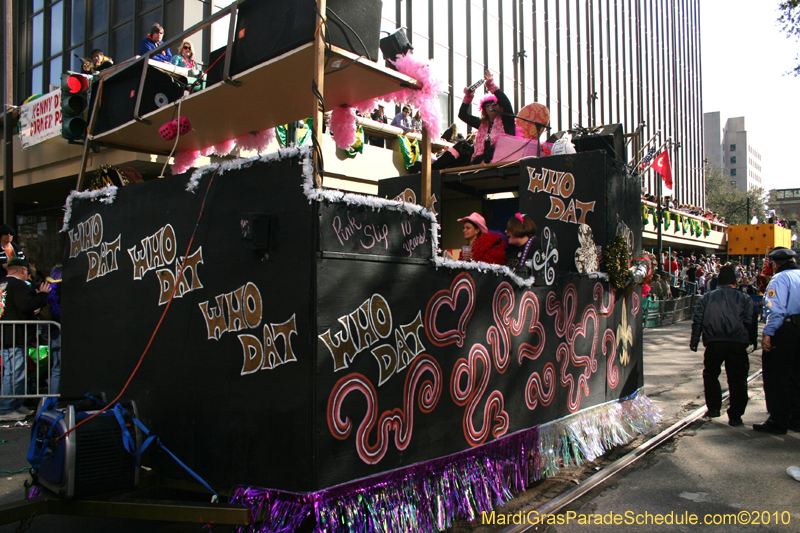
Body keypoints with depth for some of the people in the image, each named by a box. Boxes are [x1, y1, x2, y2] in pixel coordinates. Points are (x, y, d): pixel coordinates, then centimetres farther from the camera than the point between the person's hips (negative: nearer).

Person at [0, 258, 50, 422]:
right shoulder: (19, 285, -15)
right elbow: (27, 305, -26)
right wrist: (42, 295, -13)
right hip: (16, 336, -10)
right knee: (15, 373, -6)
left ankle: (16, 405, 28)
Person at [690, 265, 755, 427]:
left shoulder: (708, 297, 17)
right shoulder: (744, 298, 15)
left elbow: (697, 319, 10)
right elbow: (750, 321, 4)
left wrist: (694, 341, 11)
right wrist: (752, 340, 8)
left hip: (714, 342, 1)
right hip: (738, 342, 0)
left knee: (710, 374, 19)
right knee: (737, 379, 6)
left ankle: (713, 408, 17)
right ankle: (735, 416, 5)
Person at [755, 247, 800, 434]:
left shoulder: (780, 279, -11)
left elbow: (776, 310, -21)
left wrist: (767, 333, -20)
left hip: (784, 331, -8)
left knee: (775, 378, 0)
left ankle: (778, 422, 3)